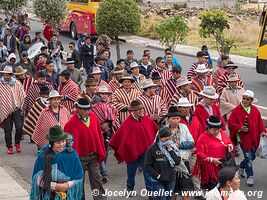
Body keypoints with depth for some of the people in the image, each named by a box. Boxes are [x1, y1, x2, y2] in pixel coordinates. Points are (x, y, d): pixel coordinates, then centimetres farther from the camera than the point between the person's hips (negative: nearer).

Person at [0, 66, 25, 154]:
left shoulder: (17, 83, 3)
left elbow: (22, 96, 7)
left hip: (16, 110, 1)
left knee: (20, 127, -9)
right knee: (7, 130, 3)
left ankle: (17, 143, 15)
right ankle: (9, 147, 18)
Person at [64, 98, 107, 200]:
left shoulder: (93, 116, -1)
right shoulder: (72, 123, -16)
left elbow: (99, 134, 6)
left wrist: (101, 152, 8)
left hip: (94, 155, 3)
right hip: (80, 156, -3)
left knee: (96, 179, 3)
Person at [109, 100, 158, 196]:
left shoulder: (147, 120, -3)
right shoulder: (128, 123, -15)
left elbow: (156, 130, 10)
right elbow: (119, 135, -10)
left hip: (146, 151, 2)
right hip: (132, 151, -2)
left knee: (148, 172, 1)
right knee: (131, 172, 17)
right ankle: (130, 188, 38)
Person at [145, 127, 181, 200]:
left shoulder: (172, 147, 3)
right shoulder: (152, 149, -9)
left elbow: (178, 162, -7)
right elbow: (147, 166, -8)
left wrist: (170, 150, -14)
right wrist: (158, 176, -12)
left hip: (171, 180, 4)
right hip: (158, 181, -4)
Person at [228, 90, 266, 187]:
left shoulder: (255, 110, 5)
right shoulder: (237, 110, -9)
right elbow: (230, 123, -6)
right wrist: (240, 128, -19)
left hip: (254, 138, 5)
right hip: (243, 138, -5)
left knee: (252, 156, 17)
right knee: (248, 158, -7)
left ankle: (242, 167, 44)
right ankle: (250, 177, 5)